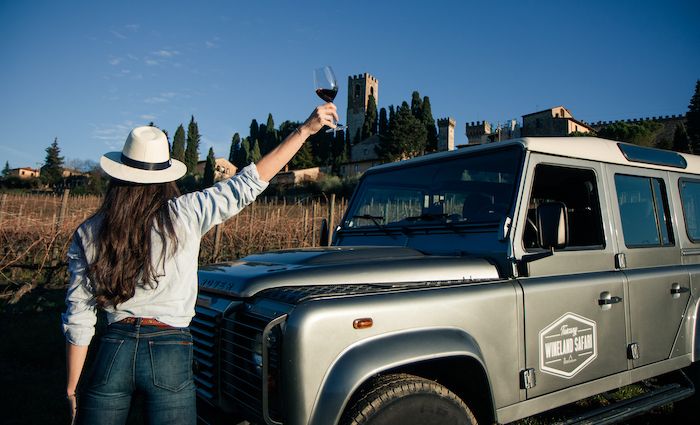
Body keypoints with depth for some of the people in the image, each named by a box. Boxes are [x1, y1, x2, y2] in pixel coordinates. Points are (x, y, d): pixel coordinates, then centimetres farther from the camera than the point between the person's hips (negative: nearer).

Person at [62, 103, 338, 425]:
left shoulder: (87, 235, -1)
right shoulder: (185, 214, -8)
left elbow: (77, 319, 2)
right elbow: (249, 183, -6)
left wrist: (72, 389, 12)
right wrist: (306, 129, -1)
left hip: (114, 352, 2)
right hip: (170, 356, -2)